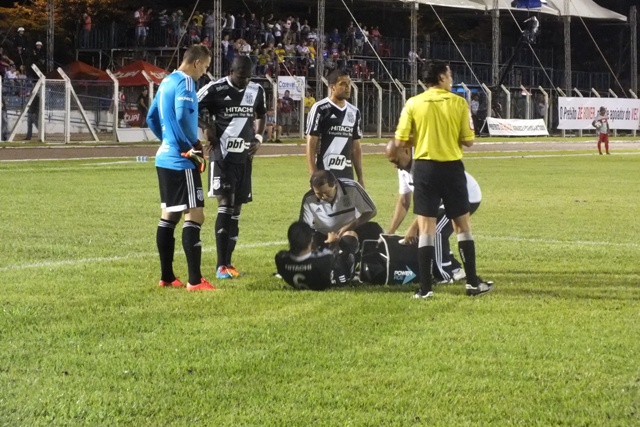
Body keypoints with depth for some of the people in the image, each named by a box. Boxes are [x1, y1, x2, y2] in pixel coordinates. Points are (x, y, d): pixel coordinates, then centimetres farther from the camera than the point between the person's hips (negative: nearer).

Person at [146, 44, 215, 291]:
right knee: (194, 216, -8)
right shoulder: (185, 82, -13)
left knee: (169, 215, 14)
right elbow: (182, 116, -25)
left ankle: (167, 277, 18)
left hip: (165, 157, 10)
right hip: (181, 161, -10)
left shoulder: (167, 81, 14)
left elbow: (152, 118, 21)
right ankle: (195, 280, -11)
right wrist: (192, 146, -16)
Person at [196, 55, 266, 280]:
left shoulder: (257, 91, 5)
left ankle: (228, 263, 17)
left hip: (244, 156, 6)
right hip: (222, 155, -6)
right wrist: (208, 134, -9)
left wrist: (258, 137, 6)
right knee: (225, 204, -16)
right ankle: (221, 265, -17)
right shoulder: (214, 90, -11)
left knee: (236, 208, 9)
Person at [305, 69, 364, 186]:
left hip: (347, 175, 6)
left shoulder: (354, 112, 13)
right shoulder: (320, 109, -7)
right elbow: (311, 144, -8)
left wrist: (360, 176, 13)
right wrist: (314, 176, -15)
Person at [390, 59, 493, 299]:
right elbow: (468, 141, -2)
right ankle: (472, 282, 15)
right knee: (463, 224, 12)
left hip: (425, 167, 0)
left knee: (426, 228, 1)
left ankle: (425, 288, -2)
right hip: (452, 167, 0)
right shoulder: (459, 103, -4)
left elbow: (400, 142, -4)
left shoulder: (413, 104, -3)